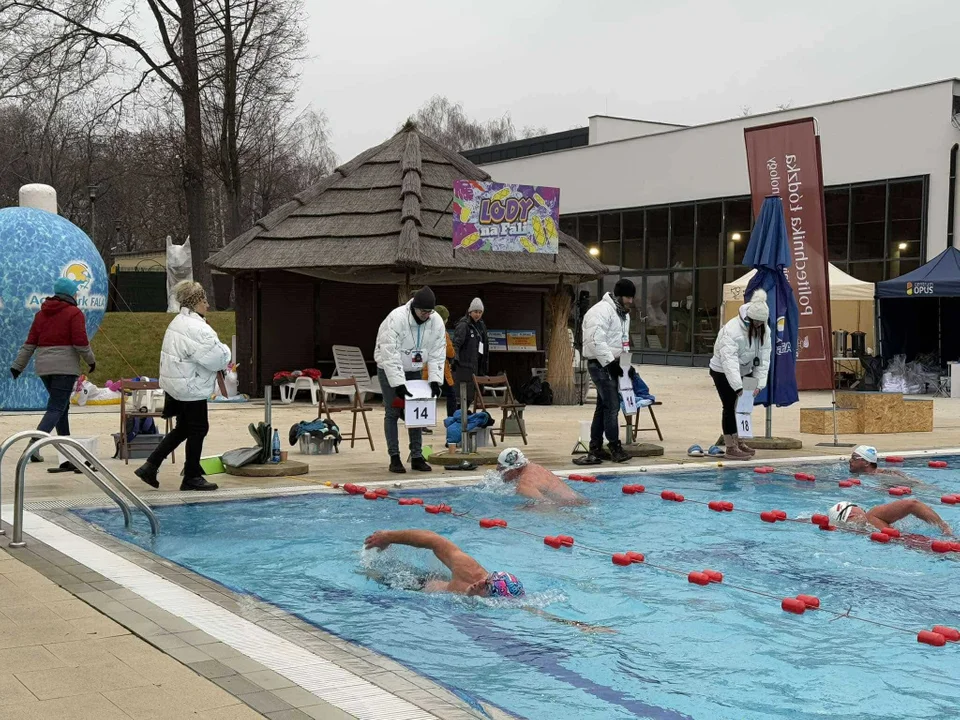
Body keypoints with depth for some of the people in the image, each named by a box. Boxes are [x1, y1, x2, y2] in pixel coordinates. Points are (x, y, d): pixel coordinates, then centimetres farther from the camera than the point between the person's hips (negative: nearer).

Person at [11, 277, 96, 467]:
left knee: (62, 407, 16)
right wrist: (91, 360, 3)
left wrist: (18, 365, 14)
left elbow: (30, 343, 11)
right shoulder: (74, 313, -6)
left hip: (43, 366, 7)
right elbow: (81, 343, -12)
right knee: (56, 408, -7)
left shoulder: (41, 314, 13)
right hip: (65, 366, -7)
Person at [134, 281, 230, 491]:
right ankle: (192, 477, 13)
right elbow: (217, 357, -22)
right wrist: (225, 352, 2)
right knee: (198, 429, 3)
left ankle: (150, 466, 17)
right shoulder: (196, 328, -20)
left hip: (174, 385, 10)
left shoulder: (177, 322, 14)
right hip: (191, 387, -10)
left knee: (182, 429, 18)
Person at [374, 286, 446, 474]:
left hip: (414, 370, 5)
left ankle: (417, 457, 9)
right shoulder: (396, 318, -29)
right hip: (389, 368, -5)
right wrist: (398, 384, -34)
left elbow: (437, 354, -8)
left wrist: (434, 380, -19)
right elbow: (390, 354, -31)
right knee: (392, 413, -5)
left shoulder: (436, 322, -13)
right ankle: (394, 458, -1)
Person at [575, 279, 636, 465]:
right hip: (601, 365, -10)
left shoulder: (623, 314, 18)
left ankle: (596, 448, 16)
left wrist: (628, 364, 15)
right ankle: (615, 447, -3)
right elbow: (596, 341, -22)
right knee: (612, 406, -10)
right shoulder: (601, 311, -14)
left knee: (603, 407, 11)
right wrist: (610, 362, -23)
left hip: (612, 365, 10)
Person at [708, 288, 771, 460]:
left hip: (745, 371, 7)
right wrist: (738, 387, -43)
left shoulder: (764, 331, -8)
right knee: (730, 407, -9)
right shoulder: (732, 330, -30)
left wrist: (759, 383, -18)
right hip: (723, 372, -7)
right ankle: (731, 448, -5)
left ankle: (738, 440, 22)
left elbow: (764, 359, -9)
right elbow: (729, 361, -37)